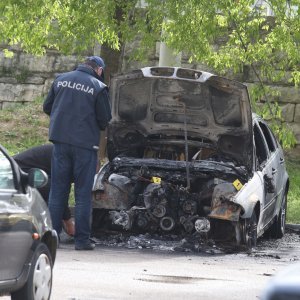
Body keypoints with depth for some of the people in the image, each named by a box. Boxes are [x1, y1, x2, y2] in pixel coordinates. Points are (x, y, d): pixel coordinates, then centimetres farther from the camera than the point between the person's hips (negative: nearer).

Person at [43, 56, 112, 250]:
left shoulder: (61, 80, 5)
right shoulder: (98, 88, -8)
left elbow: (47, 107, 11)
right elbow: (104, 119, -6)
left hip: (60, 140, 4)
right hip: (85, 143, -4)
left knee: (57, 190, 11)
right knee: (83, 192, 3)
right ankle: (82, 239, 3)